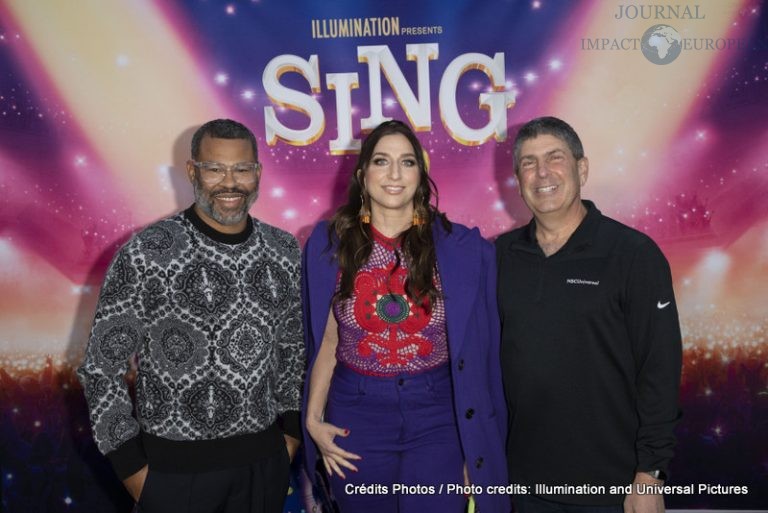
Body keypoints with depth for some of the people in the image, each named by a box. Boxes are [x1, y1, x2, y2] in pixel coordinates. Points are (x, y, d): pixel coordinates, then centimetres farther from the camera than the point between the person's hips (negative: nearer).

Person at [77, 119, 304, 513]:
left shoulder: (284, 251, -1)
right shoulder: (145, 255, -14)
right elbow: (101, 367, -9)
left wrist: (291, 433, 8)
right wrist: (134, 470, -7)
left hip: (265, 461, 4)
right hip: (175, 466, -3)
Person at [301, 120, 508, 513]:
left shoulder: (461, 248, -5)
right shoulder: (329, 244, -2)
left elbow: (477, 350, -3)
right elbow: (326, 342, 4)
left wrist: (478, 447, -2)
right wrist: (313, 419, -2)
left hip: (437, 417, -1)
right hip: (357, 417, 1)